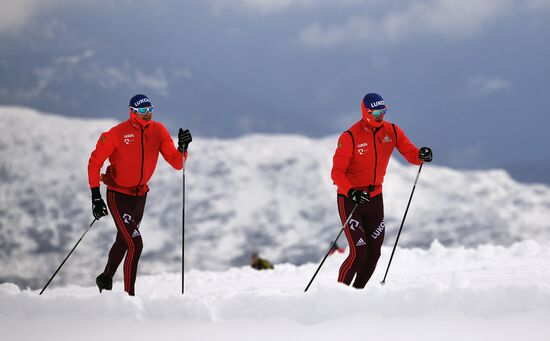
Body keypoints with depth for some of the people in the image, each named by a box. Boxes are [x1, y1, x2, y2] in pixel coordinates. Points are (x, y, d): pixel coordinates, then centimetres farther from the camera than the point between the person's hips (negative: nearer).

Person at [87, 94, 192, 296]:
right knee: (135, 245, -17)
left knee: (124, 241, 24)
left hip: (140, 195, 6)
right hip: (118, 195, -6)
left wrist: (182, 148, -29)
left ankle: (106, 279, 47)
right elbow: (95, 161, -12)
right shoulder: (117, 133, -19)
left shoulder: (158, 131, -6)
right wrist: (95, 196, -16)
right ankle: (129, 294, -8)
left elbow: (176, 163, -8)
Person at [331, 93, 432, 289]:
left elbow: (410, 154, -5)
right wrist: (351, 192, -35)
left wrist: (421, 155, -29)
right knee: (359, 252, -13)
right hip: (350, 199, -5)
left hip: (375, 197, 5)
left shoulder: (391, 131, -3)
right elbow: (337, 172, -19)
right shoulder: (350, 137, -17)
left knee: (374, 252, 6)